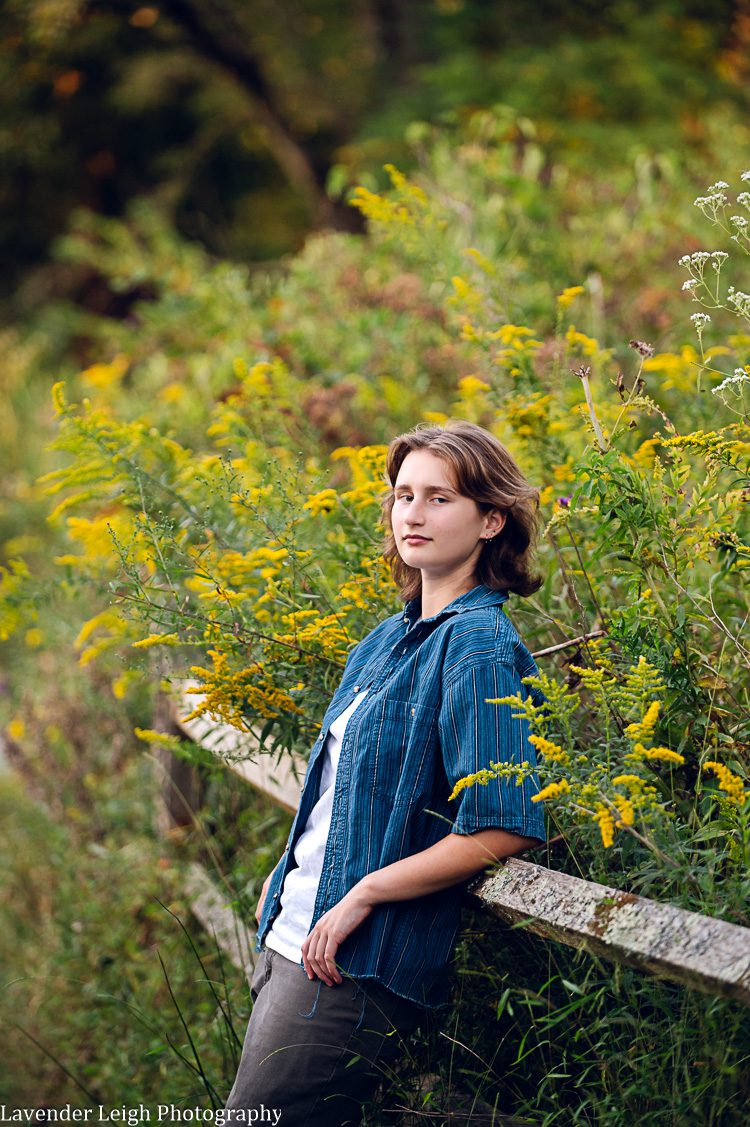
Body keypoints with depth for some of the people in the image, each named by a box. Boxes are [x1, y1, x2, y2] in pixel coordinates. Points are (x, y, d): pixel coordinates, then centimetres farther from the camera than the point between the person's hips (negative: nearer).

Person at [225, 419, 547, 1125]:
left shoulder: (478, 648, -14)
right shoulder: (390, 638, 12)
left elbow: (504, 828, -22)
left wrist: (363, 893, -16)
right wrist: (287, 879, 14)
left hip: (357, 965, -8)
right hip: (293, 936, 8)